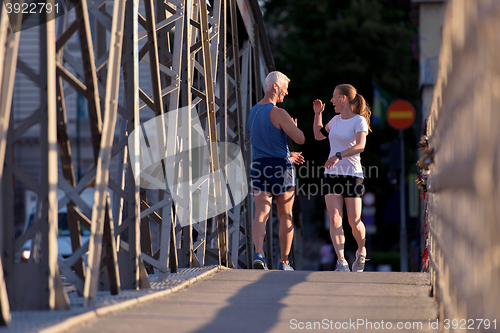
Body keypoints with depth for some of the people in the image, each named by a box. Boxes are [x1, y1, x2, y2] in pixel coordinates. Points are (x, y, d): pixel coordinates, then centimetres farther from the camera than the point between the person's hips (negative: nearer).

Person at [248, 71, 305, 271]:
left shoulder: (253, 112, 12)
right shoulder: (278, 113, -13)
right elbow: (301, 139, -15)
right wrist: (294, 126, 8)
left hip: (259, 165, 5)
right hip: (280, 167, -5)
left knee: (261, 214, -4)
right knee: (285, 217, 8)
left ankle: (259, 254, -26)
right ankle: (284, 262, 13)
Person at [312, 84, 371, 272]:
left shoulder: (359, 121, -6)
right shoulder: (336, 120, 14)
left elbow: (360, 146, -23)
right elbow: (318, 135, 31)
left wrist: (338, 155, -35)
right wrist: (318, 114, 20)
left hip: (352, 175, -5)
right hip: (332, 174, 5)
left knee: (354, 221, 1)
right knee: (335, 219, -12)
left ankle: (361, 252, 29)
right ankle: (341, 262, -18)